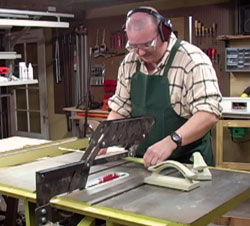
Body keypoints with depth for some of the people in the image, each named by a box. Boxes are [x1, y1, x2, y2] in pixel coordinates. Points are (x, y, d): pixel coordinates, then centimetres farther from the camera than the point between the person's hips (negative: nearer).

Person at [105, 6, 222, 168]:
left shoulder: (192, 59, -14)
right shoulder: (129, 63, 5)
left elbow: (209, 113, -22)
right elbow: (120, 108, 12)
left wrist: (171, 141, -33)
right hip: (143, 161, 3)